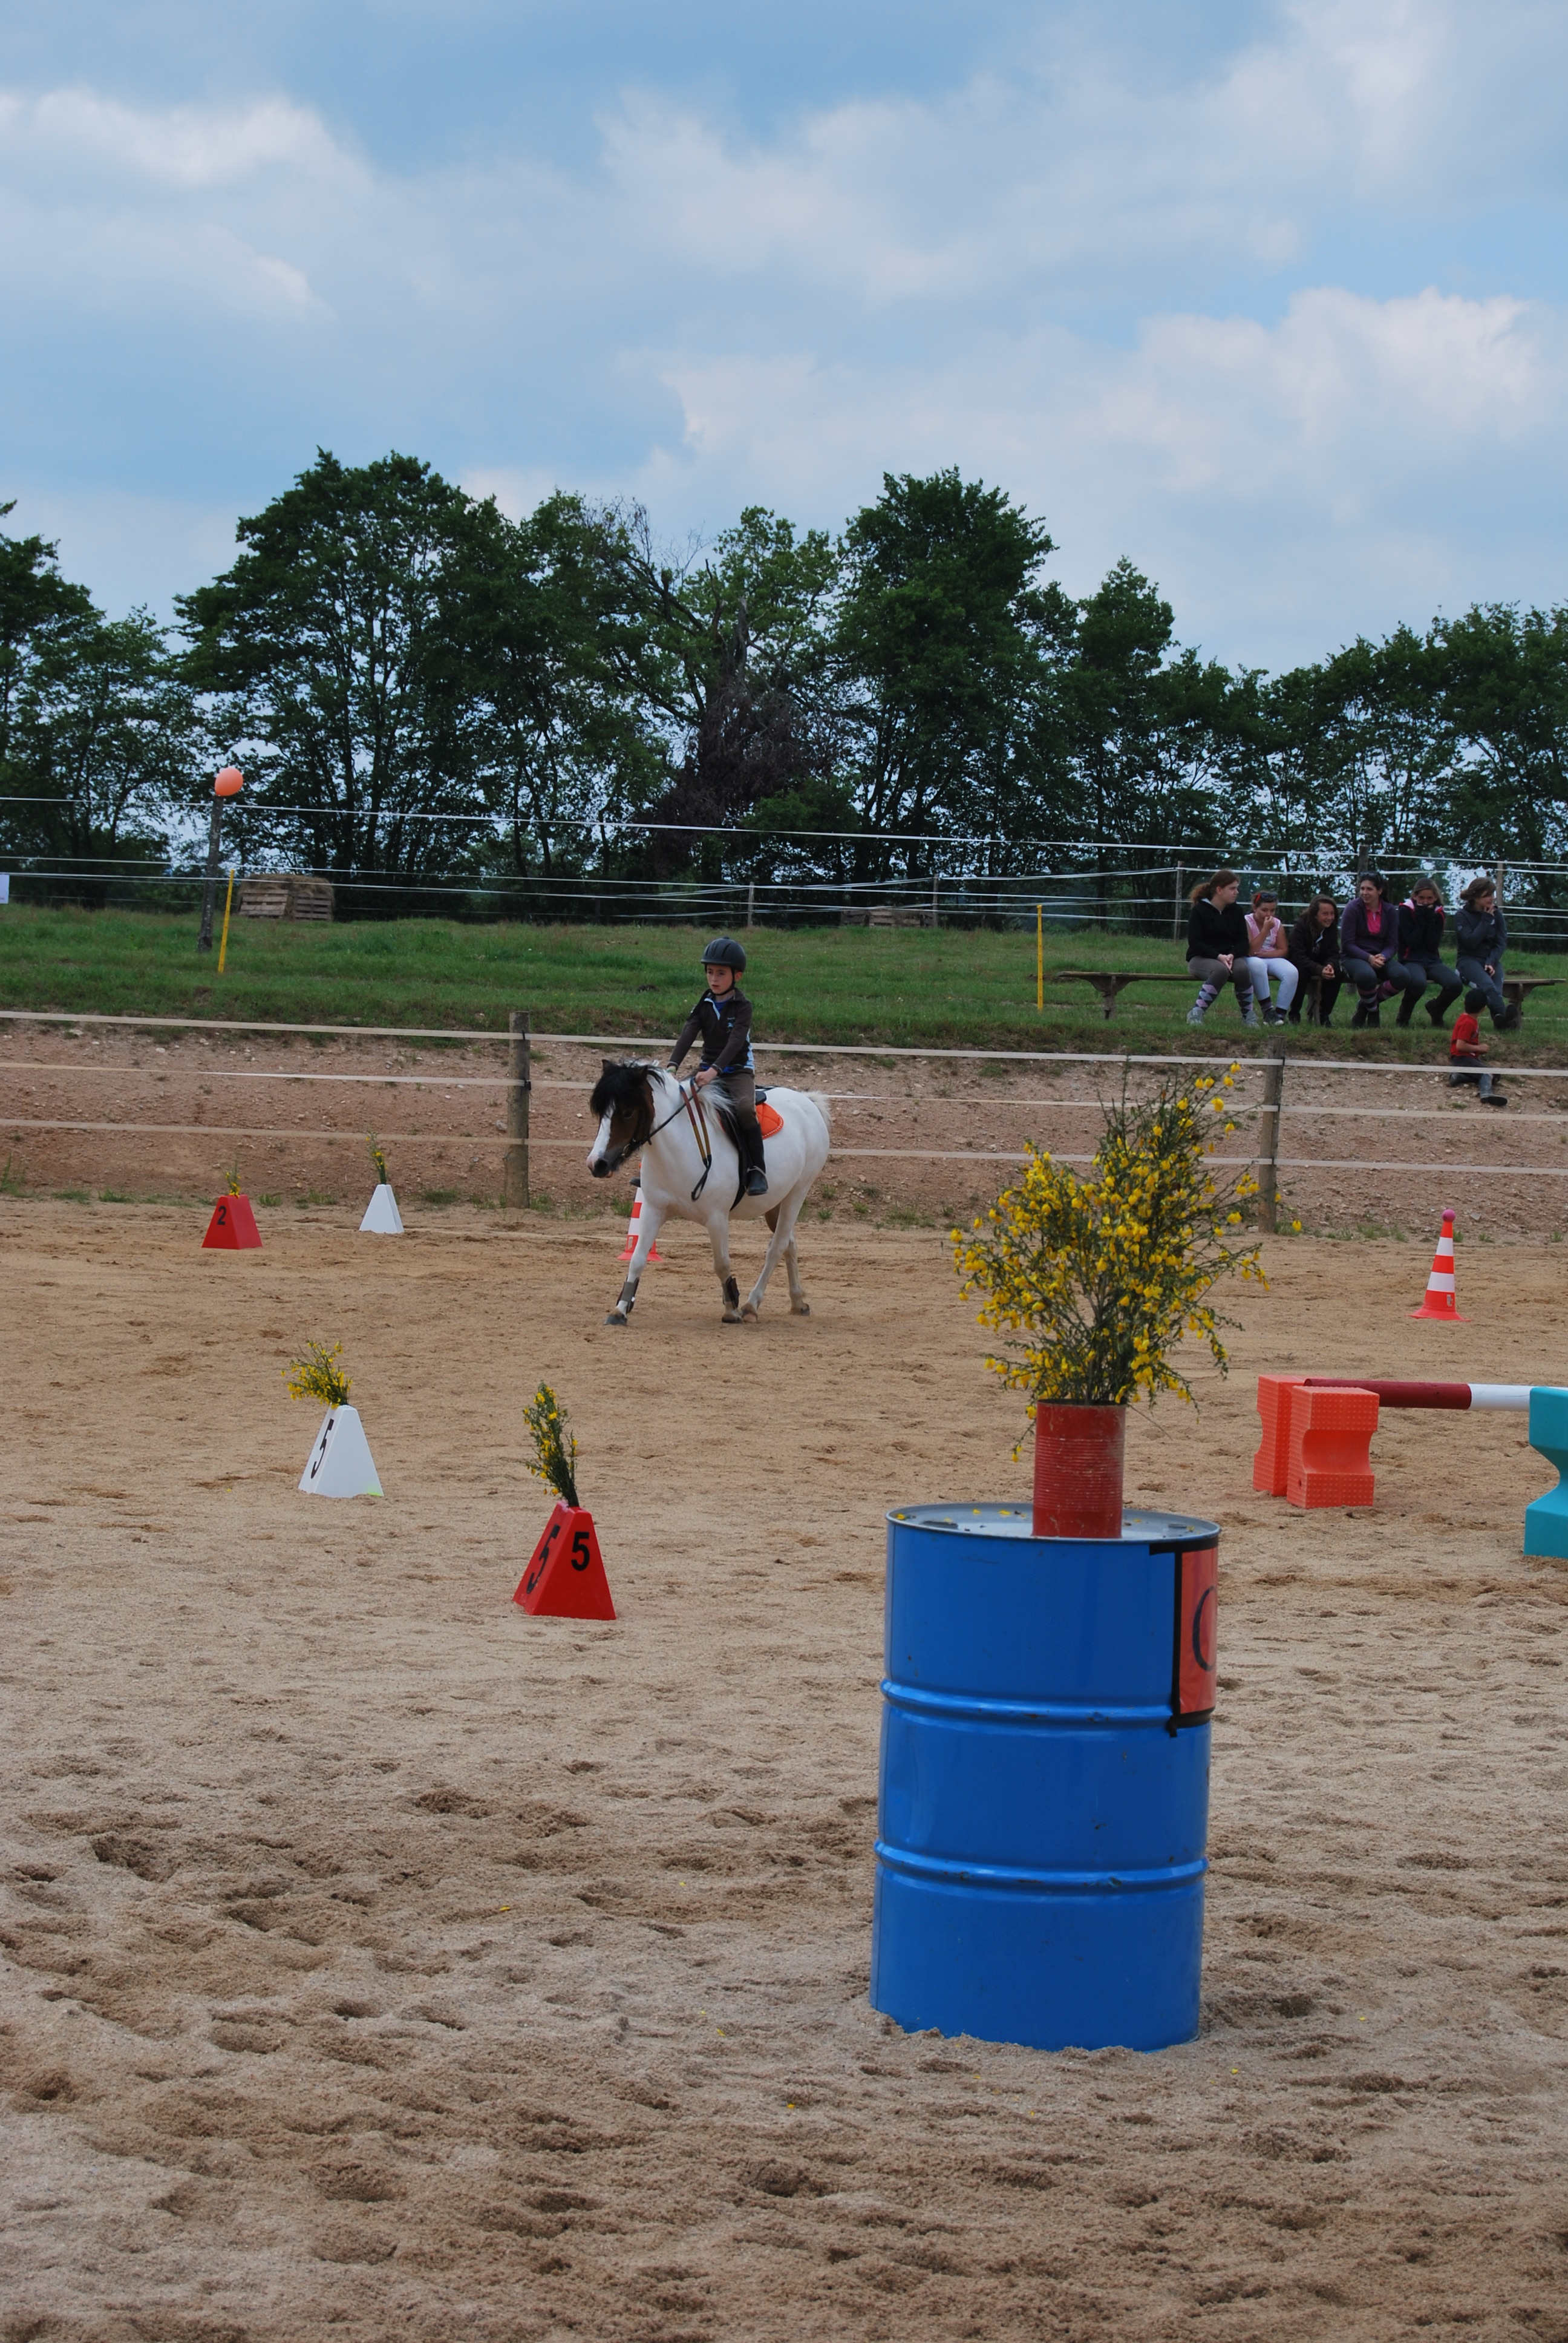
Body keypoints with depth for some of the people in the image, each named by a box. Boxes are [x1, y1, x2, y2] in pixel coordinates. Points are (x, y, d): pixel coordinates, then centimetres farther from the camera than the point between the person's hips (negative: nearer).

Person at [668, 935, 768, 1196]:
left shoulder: (742, 1006, -9)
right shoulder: (704, 1005, 4)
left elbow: (736, 1042, -22)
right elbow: (688, 1034, -9)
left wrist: (715, 1071, -36)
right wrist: (673, 1066, -25)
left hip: (738, 1070, -5)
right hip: (708, 1069, 5)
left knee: (745, 1109, -33)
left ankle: (756, 1171, -27)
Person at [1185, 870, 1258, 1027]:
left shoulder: (1235, 911, 10)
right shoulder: (1200, 911, -5)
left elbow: (1244, 942, 5)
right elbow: (1195, 943, -12)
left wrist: (1232, 955, -18)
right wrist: (1218, 957, -25)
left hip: (1230, 957, 4)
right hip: (1201, 958, -4)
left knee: (1243, 969, -32)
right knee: (1221, 970, -39)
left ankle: (1248, 1015, -15)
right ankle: (1196, 1013, -31)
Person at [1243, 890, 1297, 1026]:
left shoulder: (1276, 924, 8)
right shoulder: (1247, 922, -8)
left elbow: (1284, 951, 3)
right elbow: (1251, 951, -18)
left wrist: (1265, 954, -15)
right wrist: (1266, 929, -21)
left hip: (1272, 958, 4)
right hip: (1253, 960, -4)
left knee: (1292, 973, -27)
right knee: (1257, 965, -42)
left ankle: (1280, 1014, -22)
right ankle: (1267, 1010, -35)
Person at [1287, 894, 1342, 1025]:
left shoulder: (1332, 928, -6)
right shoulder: (1300, 927, -21)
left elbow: (1333, 954, -10)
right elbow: (1298, 956, -29)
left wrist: (1330, 966, -37)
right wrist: (1319, 970, -44)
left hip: (1321, 966, 4)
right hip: (1300, 965, -4)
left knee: (1337, 972, -26)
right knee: (1301, 972, -38)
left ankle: (1324, 1014, -15)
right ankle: (1294, 1015, -22)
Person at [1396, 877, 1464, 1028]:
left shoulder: (1437, 913, 8)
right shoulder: (1406, 911, -3)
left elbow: (1433, 945, -3)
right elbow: (1413, 942, -13)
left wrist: (1430, 918, -9)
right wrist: (1421, 917, -12)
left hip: (1433, 961, 4)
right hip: (1411, 960, -4)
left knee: (1456, 984, -26)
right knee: (1418, 984, -40)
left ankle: (1436, 1010, 8)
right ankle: (1404, 1014, -6)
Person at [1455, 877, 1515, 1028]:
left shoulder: (1497, 914, 11)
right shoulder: (1462, 916, 1)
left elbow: (1501, 943, 5)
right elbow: (1470, 942, -11)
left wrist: (1491, 962, -12)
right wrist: (1486, 920, -8)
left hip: (1492, 960, 4)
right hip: (1469, 960, -4)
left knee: (1496, 989, -31)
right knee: (1487, 985, -37)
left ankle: (1500, 1020, -57)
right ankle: (1505, 1015, -62)